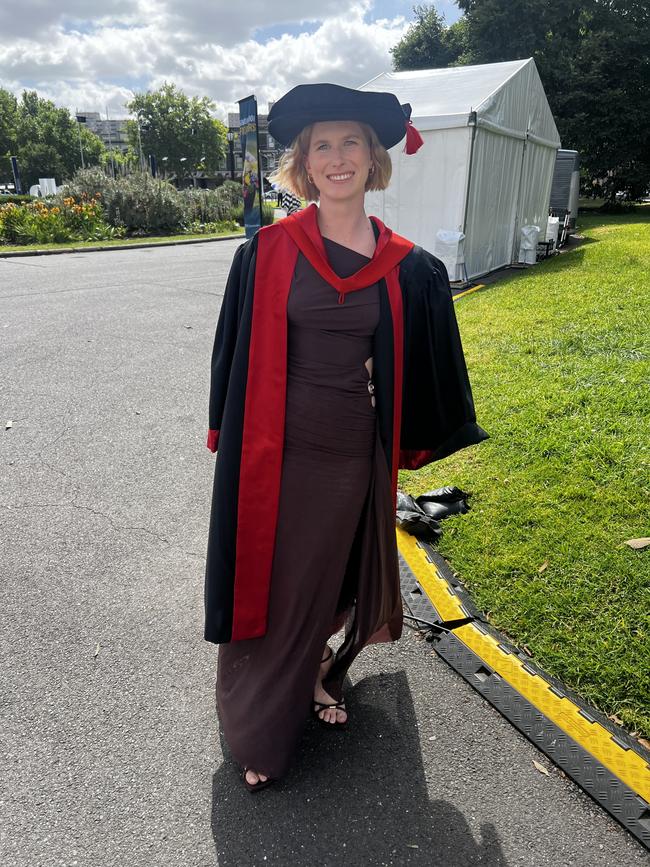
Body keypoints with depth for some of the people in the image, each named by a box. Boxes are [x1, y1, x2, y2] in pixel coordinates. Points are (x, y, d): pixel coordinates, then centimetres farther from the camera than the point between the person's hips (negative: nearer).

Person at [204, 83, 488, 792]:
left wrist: (410, 442, 6)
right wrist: (231, 437, 2)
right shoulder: (269, 252, -4)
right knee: (271, 581, 8)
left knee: (333, 574, 18)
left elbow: (421, 368, 8)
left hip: (355, 453, 2)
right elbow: (237, 354, 1)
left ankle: (317, 673, 47)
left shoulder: (406, 267, -1)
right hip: (279, 450, -1)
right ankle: (259, 730, 29)